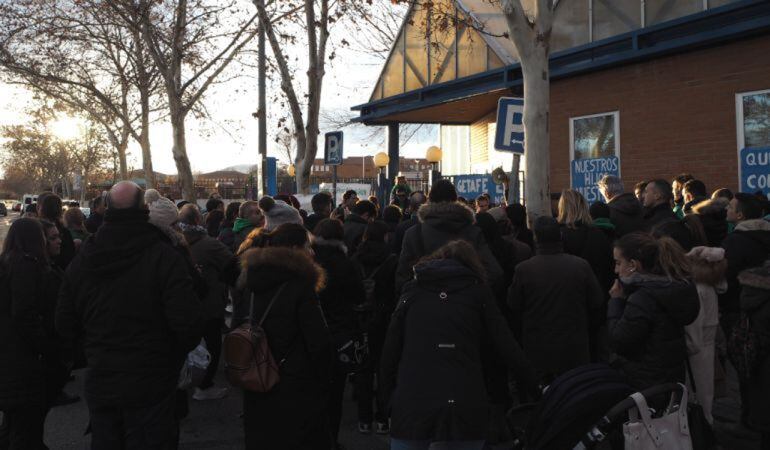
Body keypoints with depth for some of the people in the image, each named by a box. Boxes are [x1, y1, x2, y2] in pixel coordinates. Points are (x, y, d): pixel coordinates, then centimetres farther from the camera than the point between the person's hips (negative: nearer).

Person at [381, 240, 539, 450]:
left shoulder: (413, 291, 13)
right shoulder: (477, 291, 10)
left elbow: (390, 350, 10)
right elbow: (506, 346, 6)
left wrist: (389, 393, 18)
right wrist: (533, 387, 16)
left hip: (412, 405, 1)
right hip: (465, 407, 0)